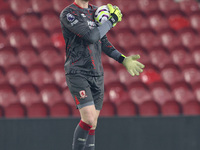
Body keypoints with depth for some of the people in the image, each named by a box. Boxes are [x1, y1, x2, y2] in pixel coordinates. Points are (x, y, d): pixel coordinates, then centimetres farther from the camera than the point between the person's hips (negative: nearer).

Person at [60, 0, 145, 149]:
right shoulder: (68, 14, -9)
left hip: (97, 74, 7)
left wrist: (123, 59, 15)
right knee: (89, 119, -20)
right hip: (77, 74, -7)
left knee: (93, 124, 5)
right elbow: (91, 36, -20)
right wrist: (112, 20, -9)